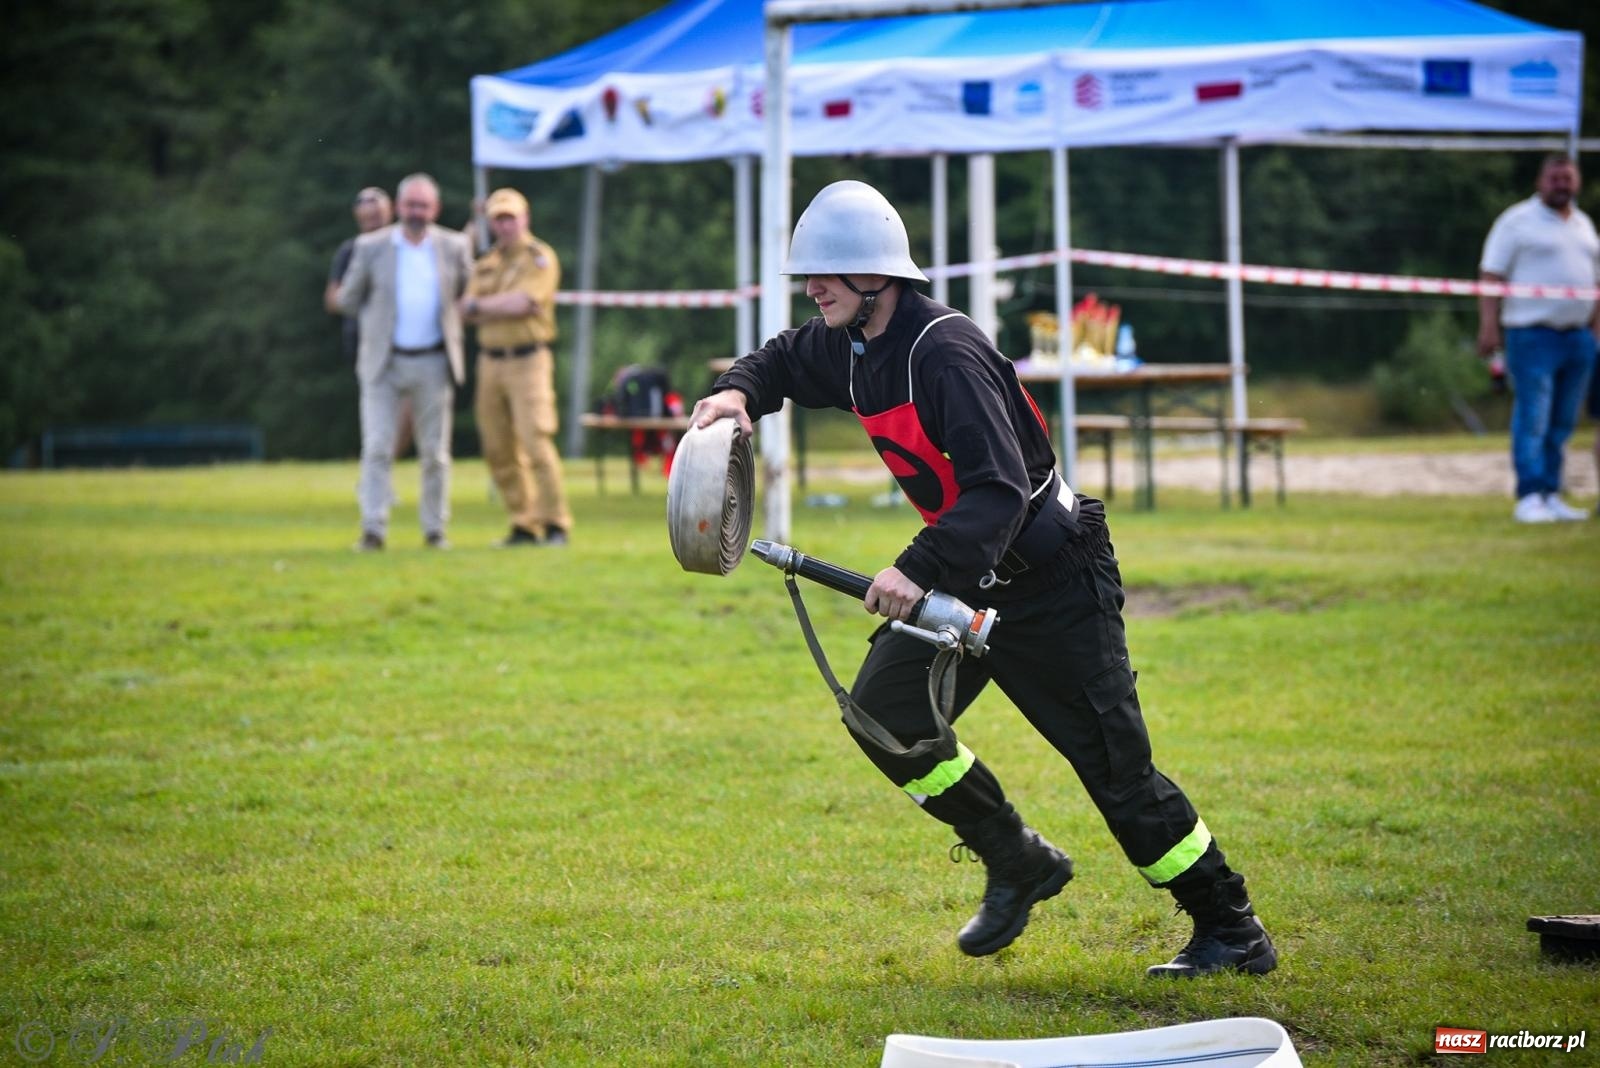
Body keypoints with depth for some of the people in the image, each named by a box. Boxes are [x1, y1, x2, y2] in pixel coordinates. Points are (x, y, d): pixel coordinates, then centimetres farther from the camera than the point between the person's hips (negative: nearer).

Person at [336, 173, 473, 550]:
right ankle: (373, 529, -9)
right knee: (377, 448, -8)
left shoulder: (453, 247, 3)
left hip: (433, 363, 1)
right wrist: (383, 319, 6)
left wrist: (450, 321, 8)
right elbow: (349, 300, 8)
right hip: (384, 362, -1)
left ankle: (435, 529, 13)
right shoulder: (371, 247, -1)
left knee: (435, 452, 5)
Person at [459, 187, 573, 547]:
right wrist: (506, 305, -10)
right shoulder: (486, 264, 17)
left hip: (528, 360, -6)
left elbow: (520, 303, -15)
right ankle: (523, 526, 9)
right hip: (490, 362, 6)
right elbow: (467, 311, 6)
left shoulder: (540, 258, -2)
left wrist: (481, 305, -2)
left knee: (536, 443, -14)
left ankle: (555, 524, -9)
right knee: (499, 451, 3)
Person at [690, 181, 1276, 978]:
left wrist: (919, 570, -42)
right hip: (971, 575, 9)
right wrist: (741, 391, 1)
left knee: (1115, 764, -7)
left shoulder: (944, 352, -26)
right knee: (883, 711, 0)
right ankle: (1017, 864, 15)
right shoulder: (849, 347, 1)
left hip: (1053, 580, -9)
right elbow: (783, 361, 24)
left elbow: (999, 490, -33)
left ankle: (1232, 932, 5)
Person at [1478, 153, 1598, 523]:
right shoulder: (1517, 220, -2)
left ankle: (1551, 495, 13)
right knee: (1532, 419, -10)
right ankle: (1529, 497, -9)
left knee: (1562, 423, 7)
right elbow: (1491, 275, -7)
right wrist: (1488, 326, -16)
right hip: (1532, 335, -6)